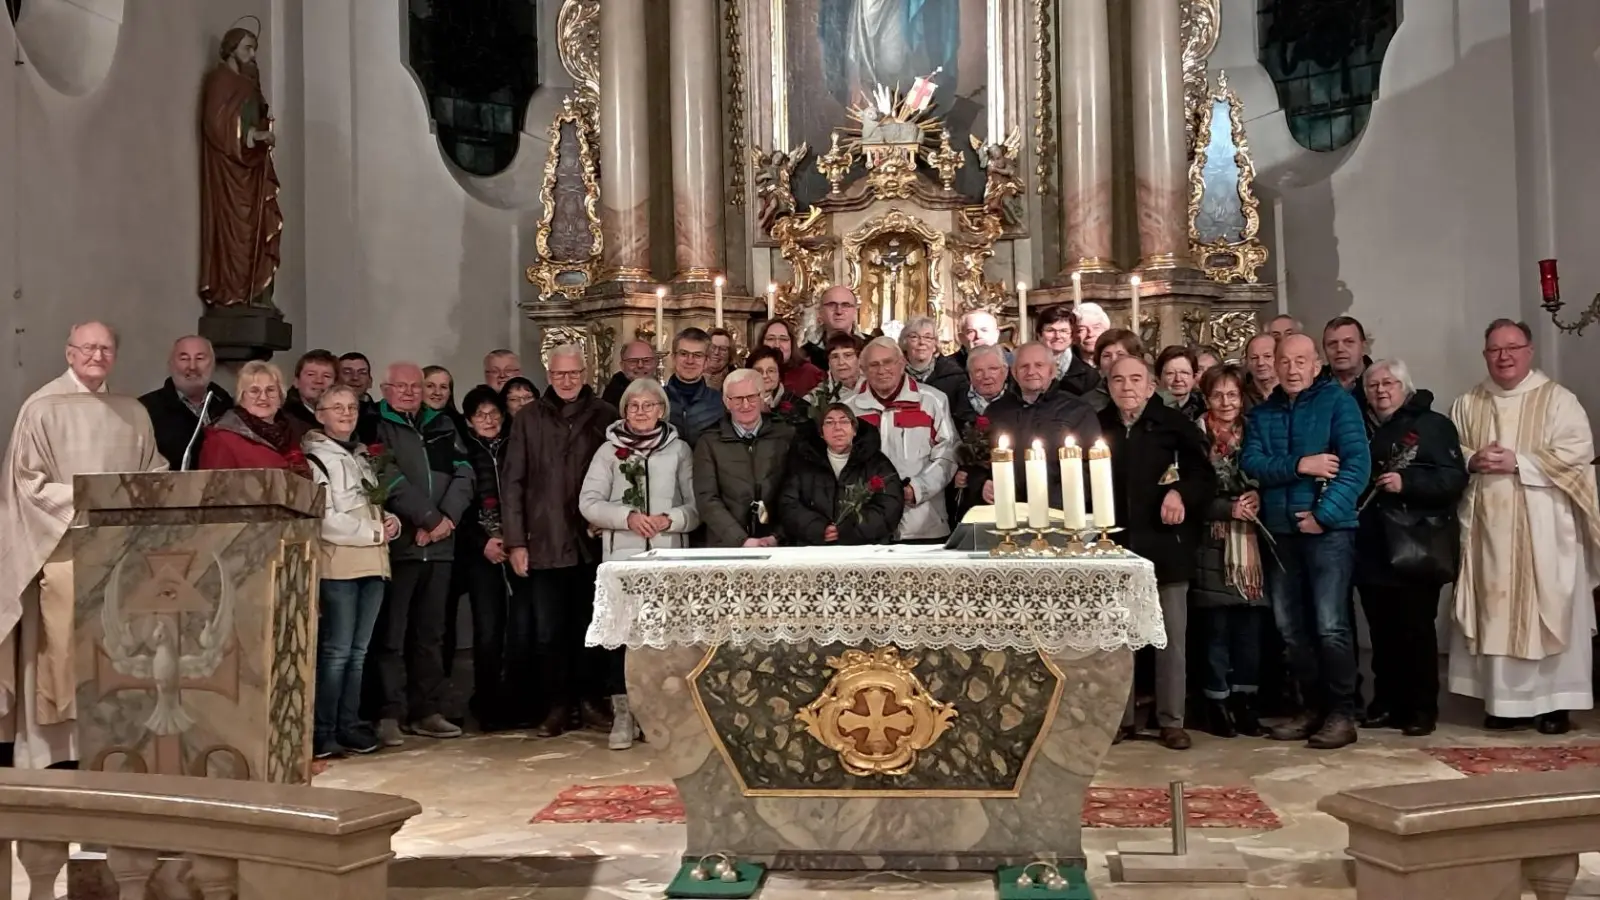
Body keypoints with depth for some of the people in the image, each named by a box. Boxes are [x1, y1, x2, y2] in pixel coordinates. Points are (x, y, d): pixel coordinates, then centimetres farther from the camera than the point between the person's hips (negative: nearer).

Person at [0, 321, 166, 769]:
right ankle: (61, 746, 2)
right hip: (64, 543, -4)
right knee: (66, 645, -5)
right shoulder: (42, 407, -1)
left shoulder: (133, 413, 13)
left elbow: (156, 473, 15)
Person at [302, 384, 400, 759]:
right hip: (338, 564, -7)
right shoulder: (314, 458, -4)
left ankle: (349, 725, 17)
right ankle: (322, 732, -2)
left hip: (372, 563, 7)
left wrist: (391, 521, 5)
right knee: (337, 651, -8)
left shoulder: (361, 455, 19)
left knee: (358, 652, 10)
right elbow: (325, 520, -13)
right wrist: (375, 532, -10)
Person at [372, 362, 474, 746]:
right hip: (398, 542, -5)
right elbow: (391, 480, -10)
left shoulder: (443, 426, 17)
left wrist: (448, 518, -8)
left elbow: (463, 473, 7)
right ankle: (390, 714, 0)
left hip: (440, 544, 5)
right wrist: (430, 518, -12)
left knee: (431, 632, 10)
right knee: (392, 634, -5)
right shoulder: (375, 428, 1)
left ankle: (426, 711, 17)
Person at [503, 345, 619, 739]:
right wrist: (515, 541, -1)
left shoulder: (605, 416, 5)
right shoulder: (529, 420, 6)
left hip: (593, 541, 0)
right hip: (545, 544, 0)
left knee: (590, 627, 7)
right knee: (548, 633, 3)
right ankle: (558, 704, 14)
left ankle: (588, 699, 20)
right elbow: (512, 482, 4)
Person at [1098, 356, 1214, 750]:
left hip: (1165, 544, -2)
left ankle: (1172, 720, 14)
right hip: (1116, 545, 2)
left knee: (1171, 637, 5)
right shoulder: (1097, 426, 6)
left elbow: (1205, 478, -2)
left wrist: (1181, 493, -20)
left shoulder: (1175, 424, -1)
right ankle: (1120, 717, 18)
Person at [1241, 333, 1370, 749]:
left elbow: (1357, 462, -9)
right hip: (1279, 531, 5)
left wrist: (1324, 514, -15)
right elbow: (1251, 463, 0)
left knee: (1331, 626, -10)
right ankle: (1313, 705, 21)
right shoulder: (1261, 413, 14)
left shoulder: (1338, 401, 1)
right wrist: (1299, 465, -15)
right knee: (1291, 628, 8)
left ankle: (1342, 712, 3)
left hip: (1329, 529, -5)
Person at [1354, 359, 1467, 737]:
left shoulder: (1433, 425, 0)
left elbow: (1455, 478, -11)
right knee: (1382, 630, 8)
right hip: (1374, 547, 5)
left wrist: (1407, 482, -20)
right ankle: (1387, 703, 16)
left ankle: (1421, 708, 6)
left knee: (1416, 628, -3)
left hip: (1416, 547, -5)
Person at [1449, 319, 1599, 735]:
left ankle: (1555, 701, 7)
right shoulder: (1467, 404, 12)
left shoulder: (1557, 399, 1)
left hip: (1543, 527, -3)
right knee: (1496, 610, 4)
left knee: (1548, 608, -1)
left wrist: (1518, 462, -16)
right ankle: (1505, 699, 11)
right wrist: (1473, 460, -10)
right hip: (1488, 527, 3)